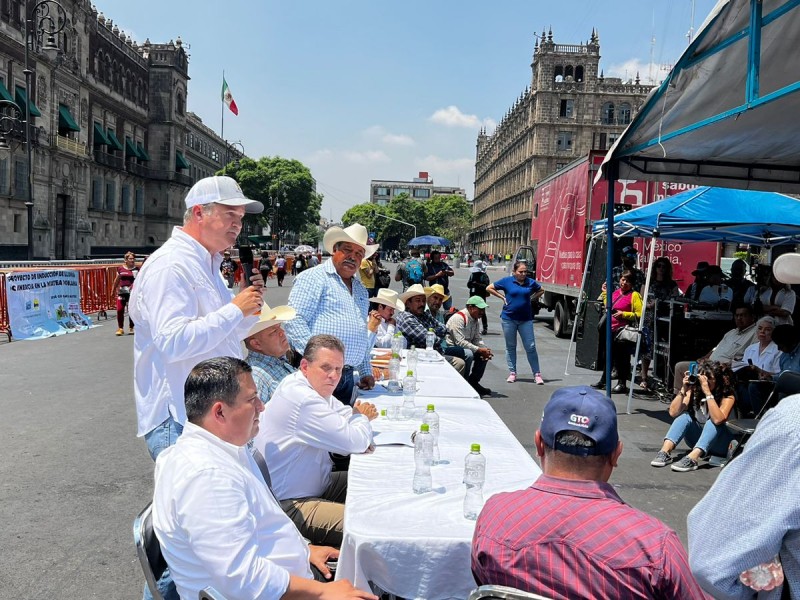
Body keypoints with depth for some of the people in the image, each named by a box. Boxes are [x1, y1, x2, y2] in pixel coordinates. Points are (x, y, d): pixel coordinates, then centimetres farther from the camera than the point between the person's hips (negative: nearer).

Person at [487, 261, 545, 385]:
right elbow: (489, 288, 5)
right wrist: (503, 297, 0)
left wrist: (531, 299, 6)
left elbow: (541, 291, 22)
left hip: (526, 320, 1)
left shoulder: (531, 282, 2)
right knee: (510, 346, 9)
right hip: (509, 319, 0)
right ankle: (512, 373, 19)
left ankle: (537, 374, 4)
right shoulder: (507, 281, -3)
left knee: (530, 347, -1)